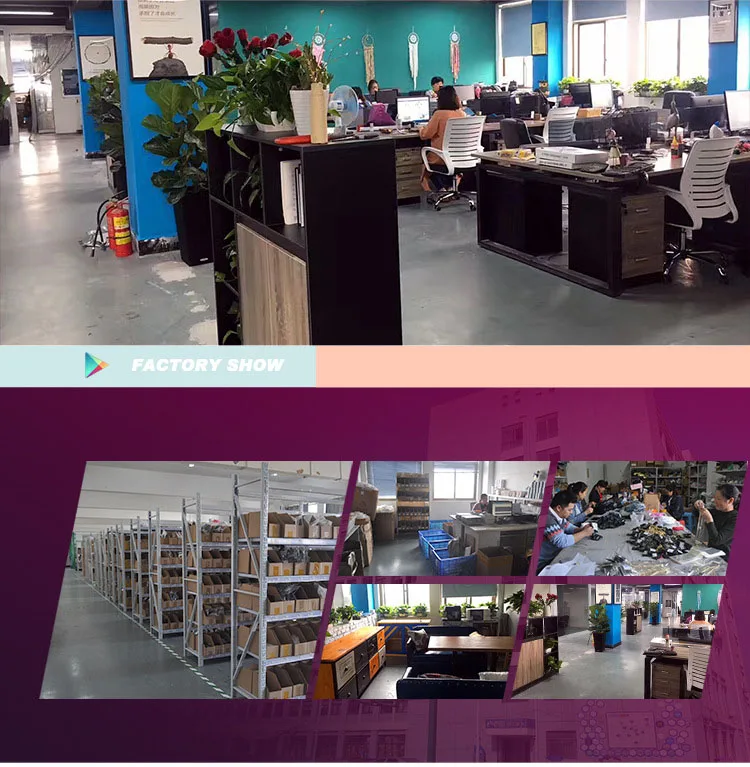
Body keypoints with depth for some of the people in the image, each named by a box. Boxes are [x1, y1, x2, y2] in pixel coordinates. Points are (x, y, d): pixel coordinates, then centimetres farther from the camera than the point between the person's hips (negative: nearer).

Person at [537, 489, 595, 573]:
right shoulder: (548, 519, -27)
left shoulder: (559, 515, 2)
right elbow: (562, 541, -30)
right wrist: (584, 533, -18)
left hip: (556, 556, 9)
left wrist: (582, 529, -3)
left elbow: (569, 527, 19)